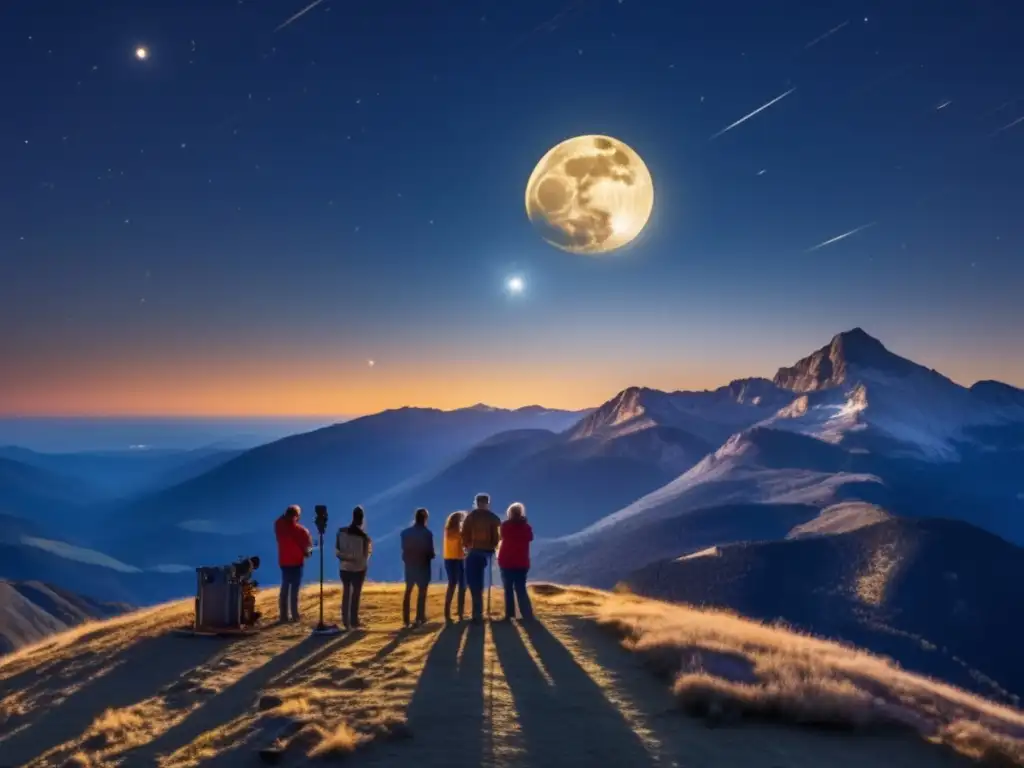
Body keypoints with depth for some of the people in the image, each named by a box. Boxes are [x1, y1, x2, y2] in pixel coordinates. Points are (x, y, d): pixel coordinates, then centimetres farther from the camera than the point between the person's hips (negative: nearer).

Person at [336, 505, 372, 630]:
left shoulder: (341, 532, -9)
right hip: (358, 569, -3)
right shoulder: (364, 536, -19)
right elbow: (366, 555, -10)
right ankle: (353, 621, 11)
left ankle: (346, 621, 17)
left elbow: (337, 550, -4)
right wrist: (369, 544, 6)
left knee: (346, 593, 15)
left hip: (344, 567, 3)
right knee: (355, 594, 8)